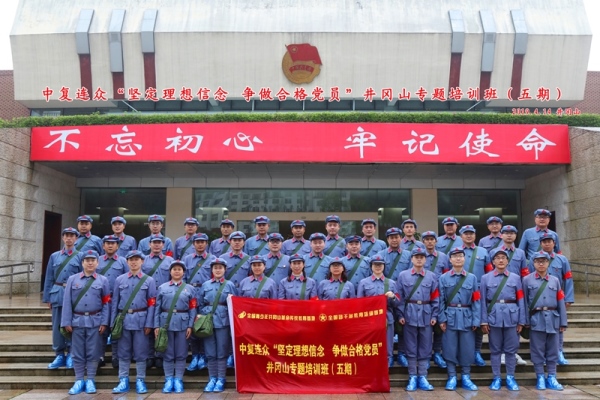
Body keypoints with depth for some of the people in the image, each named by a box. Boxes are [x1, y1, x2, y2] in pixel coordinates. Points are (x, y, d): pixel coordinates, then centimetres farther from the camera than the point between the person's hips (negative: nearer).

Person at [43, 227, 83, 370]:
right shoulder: (54, 256, 10)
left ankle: (70, 355, 12)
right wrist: (47, 297, 6)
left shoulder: (80, 256, 3)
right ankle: (59, 355, 14)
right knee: (57, 326, 5)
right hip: (57, 294, 2)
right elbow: (49, 278, 10)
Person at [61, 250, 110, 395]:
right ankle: (79, 381, 15)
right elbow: (67, 302, 2)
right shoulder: (72, 279, 4)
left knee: (93, 352, 4)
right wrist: (66, 322, -4)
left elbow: (106, 303, 1)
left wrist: (104, 322, -6)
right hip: (77, 321, 1)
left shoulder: (103, 280, 3)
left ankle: (90, 381, 13)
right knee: (77, 353, 6)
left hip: (95, 321, -1)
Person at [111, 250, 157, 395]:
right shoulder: (119, 280, 7)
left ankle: (140, 381, 13)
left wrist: (149, 324, -7)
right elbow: (115, 302, 8)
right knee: (123, 353, 7)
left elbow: (152, 304, 0)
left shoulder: (149, 280, 2)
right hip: (123, 319, 2)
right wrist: (113, 323, 3)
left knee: (141, 353, 4)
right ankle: (123, 382, 15)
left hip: (141, 320, -1)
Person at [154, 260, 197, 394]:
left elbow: (193, 309, 3)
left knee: (181, 353, 4)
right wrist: (156, 325, -2)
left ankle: (178, 380, 11)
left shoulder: (190, 288, 7)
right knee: (167, 353, 5)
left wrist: (190, 326, -5)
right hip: (166, 322, 0)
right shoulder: (162, 288, 7)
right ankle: (168, 380, 13)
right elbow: (157, 307, 5)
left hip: (182, 323, 0)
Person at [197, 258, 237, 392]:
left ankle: (221, 380, 8)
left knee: (222, 352, 1)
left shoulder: (230, 285, 7)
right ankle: (212, 379, 14)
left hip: (223, 321, -2)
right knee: (210, 352, 5)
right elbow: (199, 304, 12)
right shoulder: (205, 285, 11)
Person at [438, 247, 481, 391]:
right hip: (450, 317, -1)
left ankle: (466, 377, 17)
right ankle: (452, 377, 13)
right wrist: (442, 319, -5)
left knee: (467, 348, 5)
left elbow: (476, 301, 3)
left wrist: (476, 320, -2)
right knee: (450, 347, 2)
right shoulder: (443, 278, 2)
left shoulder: (472, 278, 5)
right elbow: (441, 300, 1)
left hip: (467, 317, 1)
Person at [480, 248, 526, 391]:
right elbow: (483, 301, 1)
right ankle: (496, 378, 15)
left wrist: (521, 321, 1)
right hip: (493, 317, -1)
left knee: (511, 349, 5)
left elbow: (520, 300, 5)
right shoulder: (486, 278, 3)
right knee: (495, 349, 6)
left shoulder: (516, 278, 6)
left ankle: (510, 377, 17)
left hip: (511, 316, 1)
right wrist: (484, 321, -4)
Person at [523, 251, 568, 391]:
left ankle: (551, 378, 18)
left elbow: (560, 302, 8)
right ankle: (540, 378, 13)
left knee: (553, 351, 8)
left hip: (552, 319, 2)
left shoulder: (555, 280, 9)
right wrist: (526, 320, -3)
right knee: (538, 351, 3)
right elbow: (525, 302, 1)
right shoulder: (527, 280, 3)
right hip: (536, 320, -2)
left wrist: (563, 322, 5)